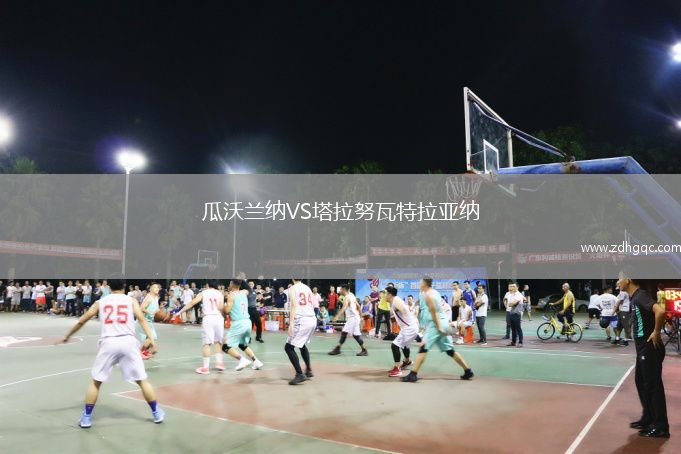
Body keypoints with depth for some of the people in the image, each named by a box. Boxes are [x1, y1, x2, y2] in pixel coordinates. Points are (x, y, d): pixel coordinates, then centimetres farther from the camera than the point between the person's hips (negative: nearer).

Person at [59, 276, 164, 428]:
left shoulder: (100, 302, 17)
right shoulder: (131, 301, 13)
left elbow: (81, 321, 23)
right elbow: (142, 319, -3)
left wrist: (67, 336, 38)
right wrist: (151, 338, -11)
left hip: (108, 343, 0)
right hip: (128, 342, 0)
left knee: (95, 381, 19)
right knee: (142, 380, 10)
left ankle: (86, 417, 20)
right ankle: (157, 413, 17)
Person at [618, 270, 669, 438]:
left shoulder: (641, 295, -19)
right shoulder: (635, 297, 10)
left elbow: (660, 311, -36)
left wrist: (656, 333, -24)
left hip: (650, 349, -10)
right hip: (643, 349, 10)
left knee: (653, 386, -2)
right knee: (642, 383, 17)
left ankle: (660, 427, 7)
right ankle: (648, 419, 28)